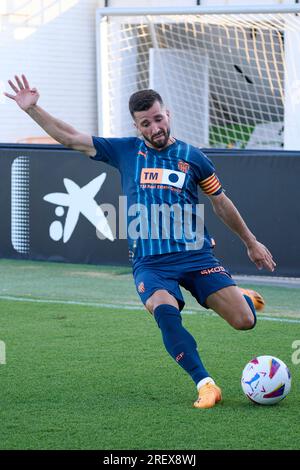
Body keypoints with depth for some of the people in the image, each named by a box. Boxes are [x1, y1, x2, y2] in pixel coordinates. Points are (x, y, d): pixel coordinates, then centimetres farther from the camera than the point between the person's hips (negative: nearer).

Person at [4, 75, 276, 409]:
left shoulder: (192, 157, 5)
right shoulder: (126, 151, 7)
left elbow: (221, 203, 17)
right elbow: (70, 138, 10)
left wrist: (251, 242, 24)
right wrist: (31, 109, 1)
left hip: (195, 254, 0)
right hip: (150, 263, 0)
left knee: (245, 321, -11)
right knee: (164, 311, -33)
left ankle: (239, 299, 27)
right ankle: (205, 386, -27)